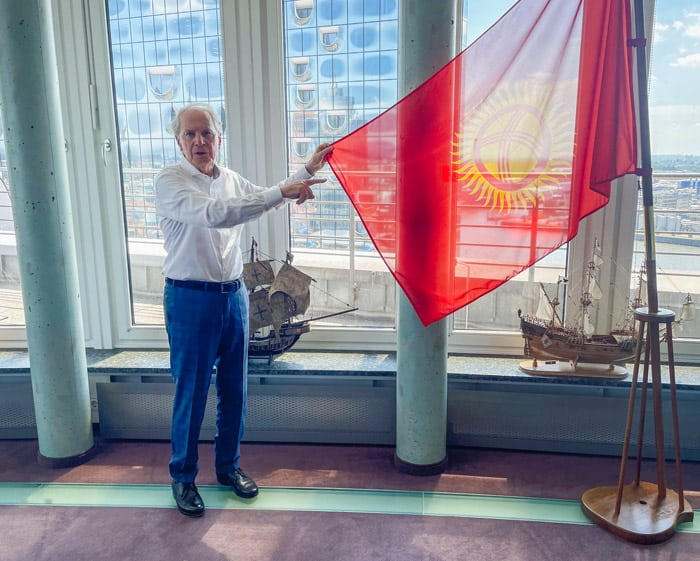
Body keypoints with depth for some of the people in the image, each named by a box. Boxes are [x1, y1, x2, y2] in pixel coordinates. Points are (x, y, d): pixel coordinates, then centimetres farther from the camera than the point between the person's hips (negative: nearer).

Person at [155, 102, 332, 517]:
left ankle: (229, 466, 32)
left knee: (235, 389, 14)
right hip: (190, 299, -6)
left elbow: (265, 200, 26)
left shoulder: (231, 180, 8)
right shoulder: (170, 182, -12)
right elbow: (215, 215, -30)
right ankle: (183, 476, 24)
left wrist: (307, 171, 20)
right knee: (191, 392, 4)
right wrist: (282, 192, -31)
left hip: (234, 294, 6)